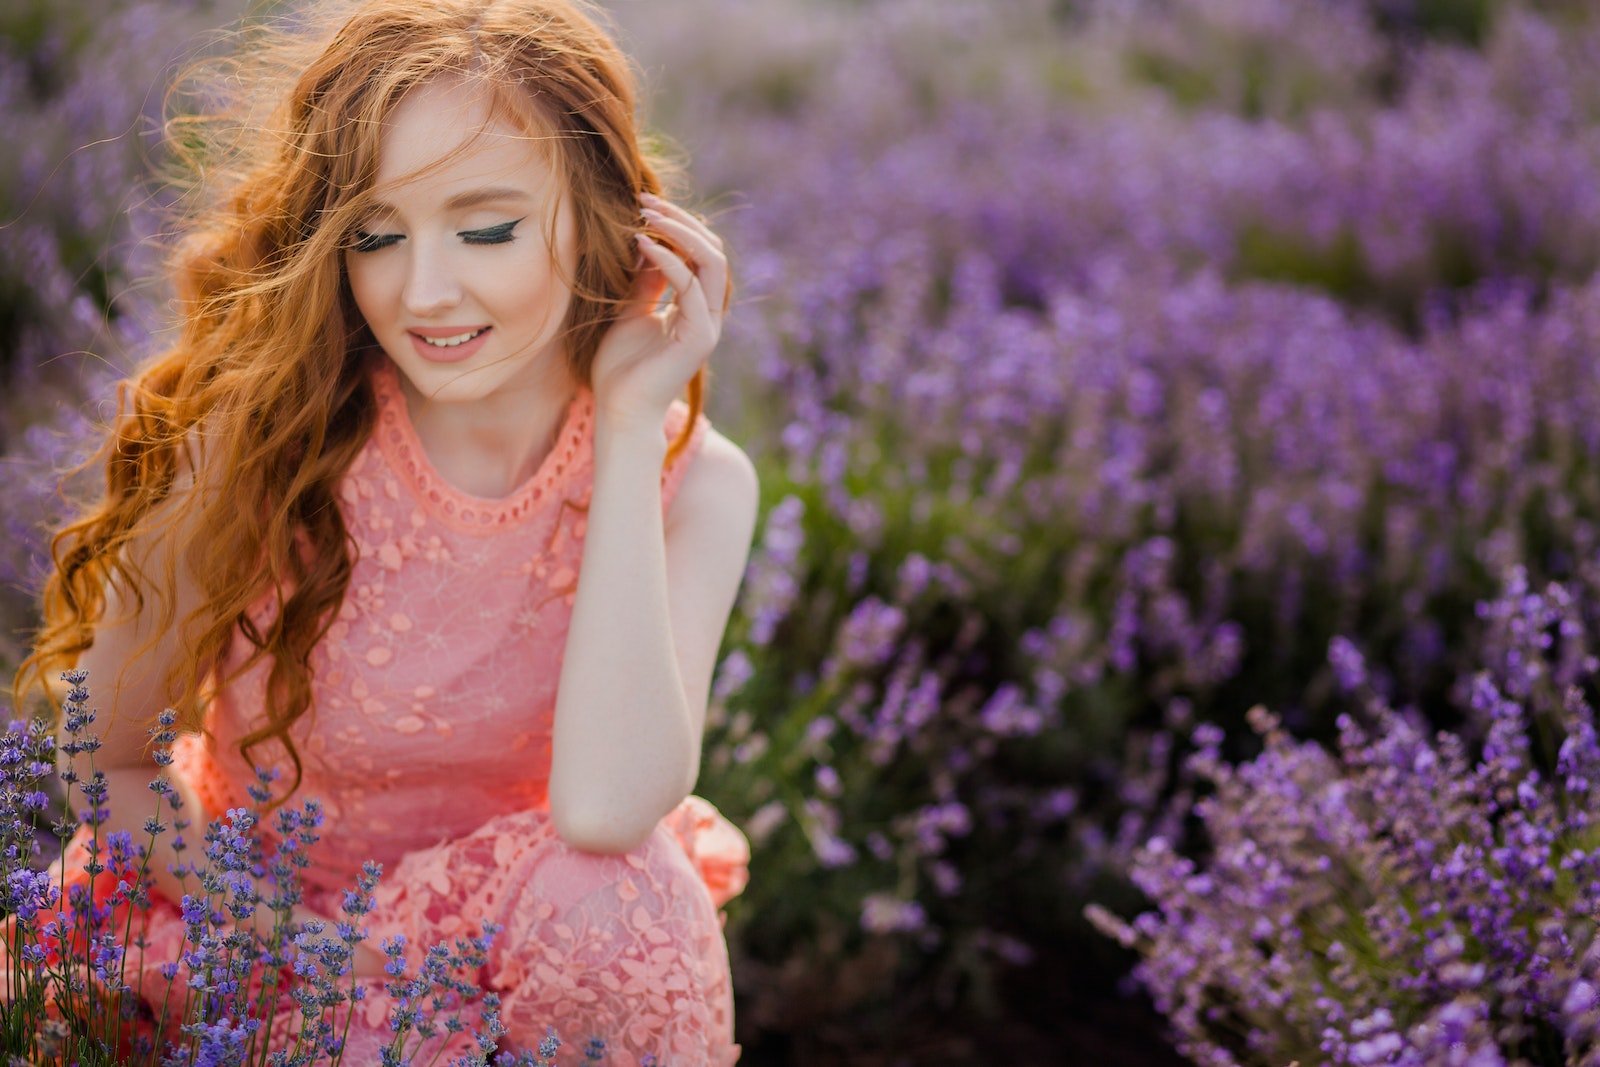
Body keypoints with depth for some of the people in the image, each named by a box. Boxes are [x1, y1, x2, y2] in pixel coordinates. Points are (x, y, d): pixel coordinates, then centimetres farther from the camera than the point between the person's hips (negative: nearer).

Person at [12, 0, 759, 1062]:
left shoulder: (692, 485, -15)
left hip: (513, 931, 1)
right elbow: (104, 759, -7)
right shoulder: (260, 444, -19)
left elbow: (604, 810, -31)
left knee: (619, 897, -30)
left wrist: (629, 424, -29)